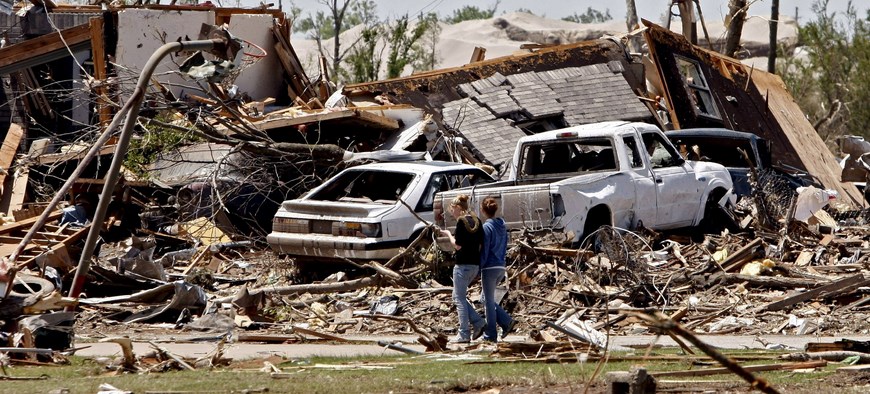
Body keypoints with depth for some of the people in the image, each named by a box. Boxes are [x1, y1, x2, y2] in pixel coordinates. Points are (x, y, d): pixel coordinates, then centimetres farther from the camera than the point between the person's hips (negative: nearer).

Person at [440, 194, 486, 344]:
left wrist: (448, 234, -1)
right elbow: (481, 243, 12)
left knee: (459, 298, -1)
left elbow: (458, 245, -16)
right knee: (459, 296, 18)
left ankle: (464, 334, -3)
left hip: (463, 264, -8)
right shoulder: (476, 221, 10)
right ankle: (478, 322, 8)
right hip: (475, 264, 8)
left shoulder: (462, 221, -13)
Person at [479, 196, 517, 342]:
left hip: (490, 268, -8)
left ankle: (491, 335, 5)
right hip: (501, 267, 8)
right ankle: (507, 322, 7)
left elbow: (484, 252, -14)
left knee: (489, 301, 1)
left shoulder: (487, 227, -13)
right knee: (485, 298, 19)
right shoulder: (502, 226, 10)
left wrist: (478, 269, -9)